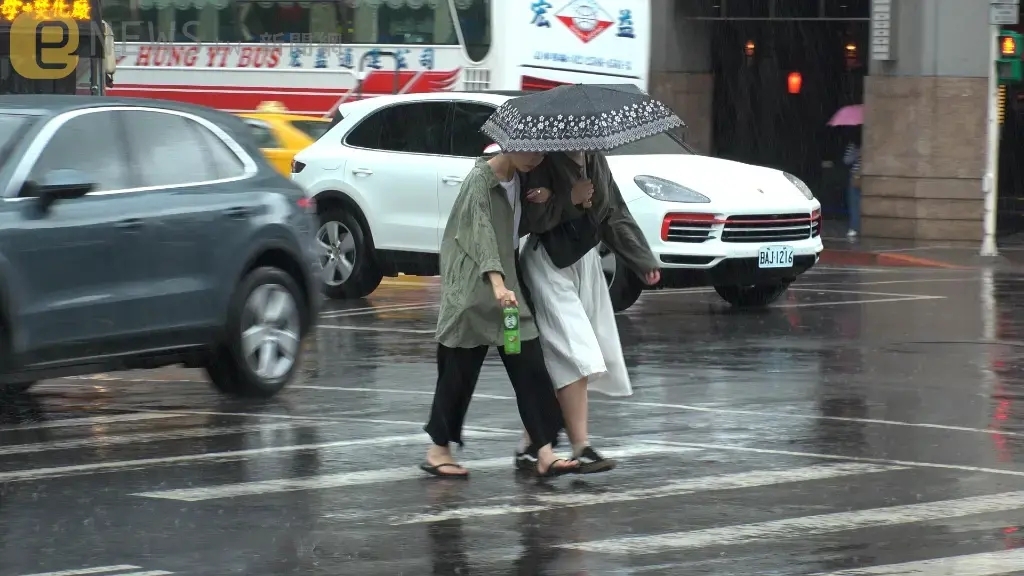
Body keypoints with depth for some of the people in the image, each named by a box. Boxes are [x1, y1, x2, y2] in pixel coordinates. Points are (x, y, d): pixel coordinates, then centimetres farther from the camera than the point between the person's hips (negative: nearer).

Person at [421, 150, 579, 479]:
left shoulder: (520, 180, 10)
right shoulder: (481, 179, -14)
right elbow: (482, 230, -27)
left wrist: (541, 202, 4)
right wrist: (496, 281, -40)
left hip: (509, 281, 7)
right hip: (473, 288, -7)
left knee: (529, 366, -3)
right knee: (461, 368, 1)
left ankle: (544, 454, -7)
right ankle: (438, 449, 13)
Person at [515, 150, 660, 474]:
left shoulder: (596, 161, 8)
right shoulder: (544, 164, -13)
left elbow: (615, 216, 17)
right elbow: (527, 219, -18)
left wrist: (643, 261, 13)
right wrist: (570, 199, -19)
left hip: (585, 262, 7)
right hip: (548, 264, -7)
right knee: (575, 356, -17)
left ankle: (531, 447, 14)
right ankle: (581, 449, -19)